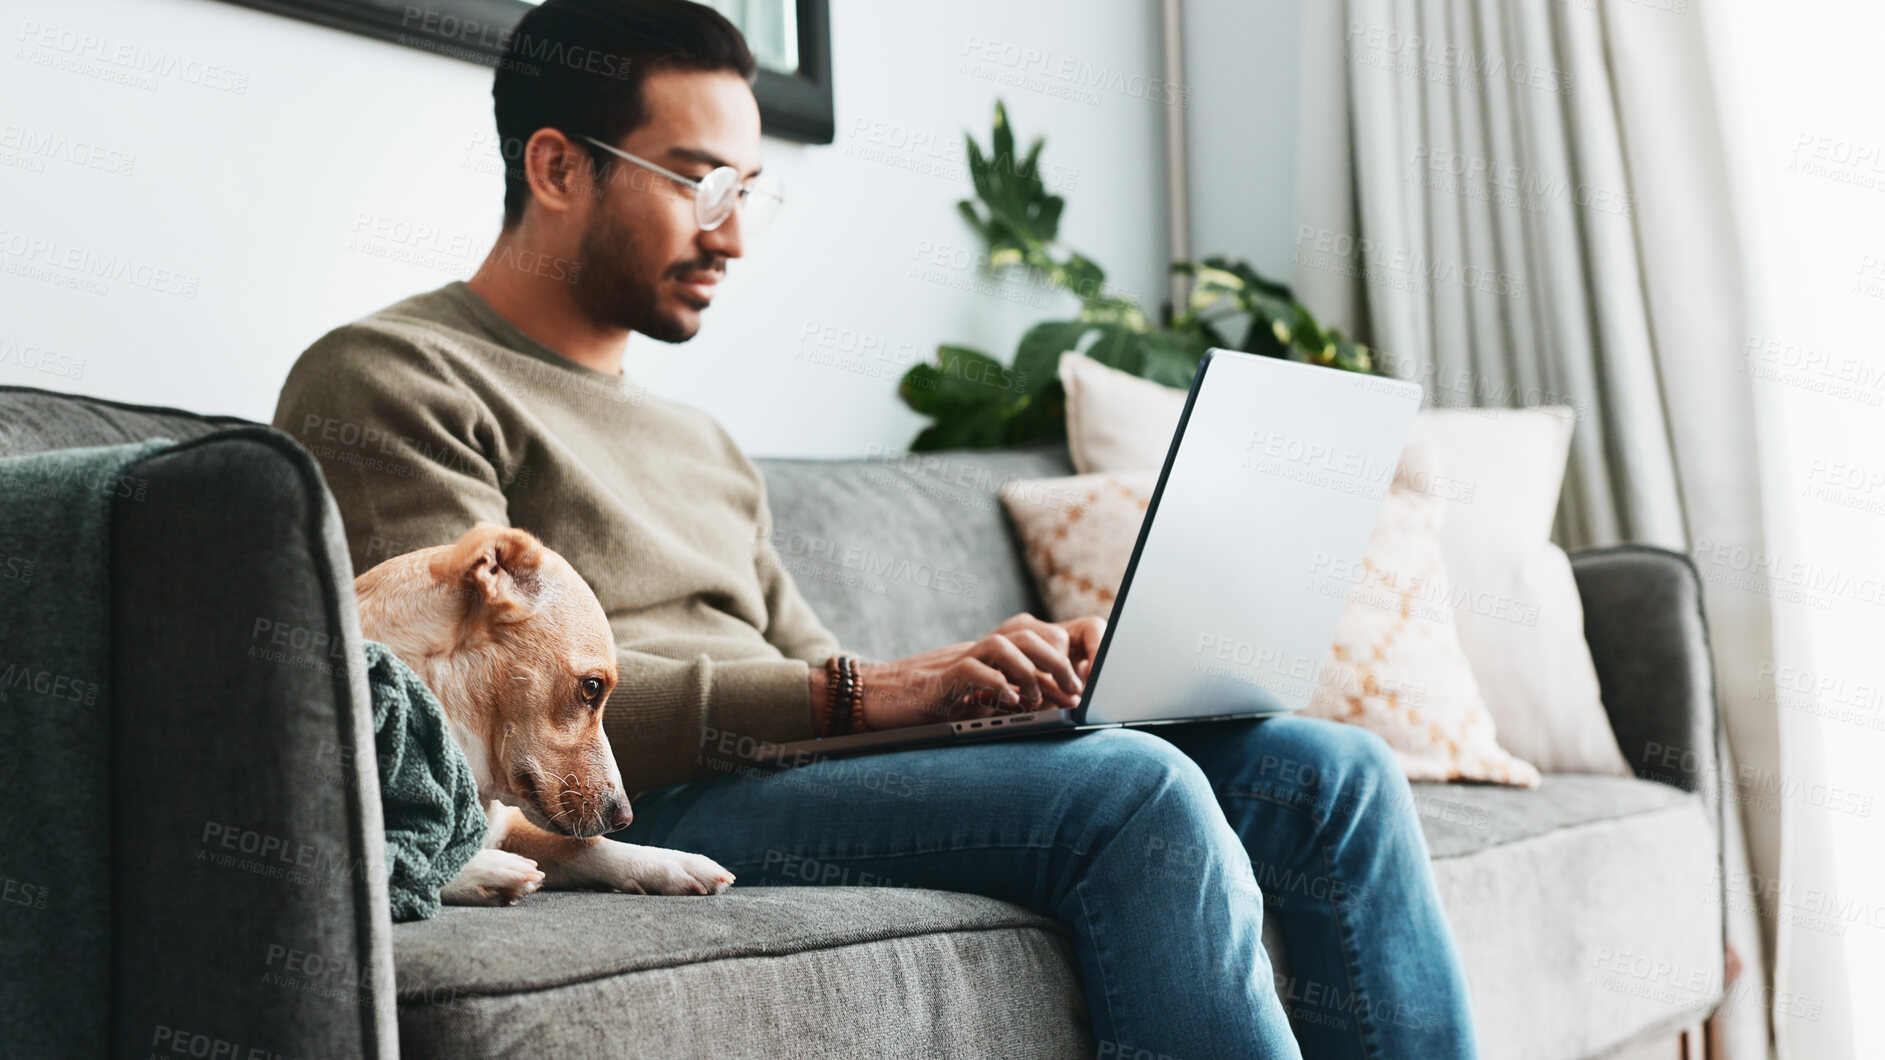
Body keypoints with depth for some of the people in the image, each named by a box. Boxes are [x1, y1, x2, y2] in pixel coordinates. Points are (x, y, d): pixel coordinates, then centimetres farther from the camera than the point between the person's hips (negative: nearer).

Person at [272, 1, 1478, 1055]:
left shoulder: (698, 442, 29)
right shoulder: (386, 382, 2)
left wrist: (1032, 667, 3)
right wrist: (854, 693, -19)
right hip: (631, 810, -8)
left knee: (1335, 770, -6)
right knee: (1136, 789, -29)